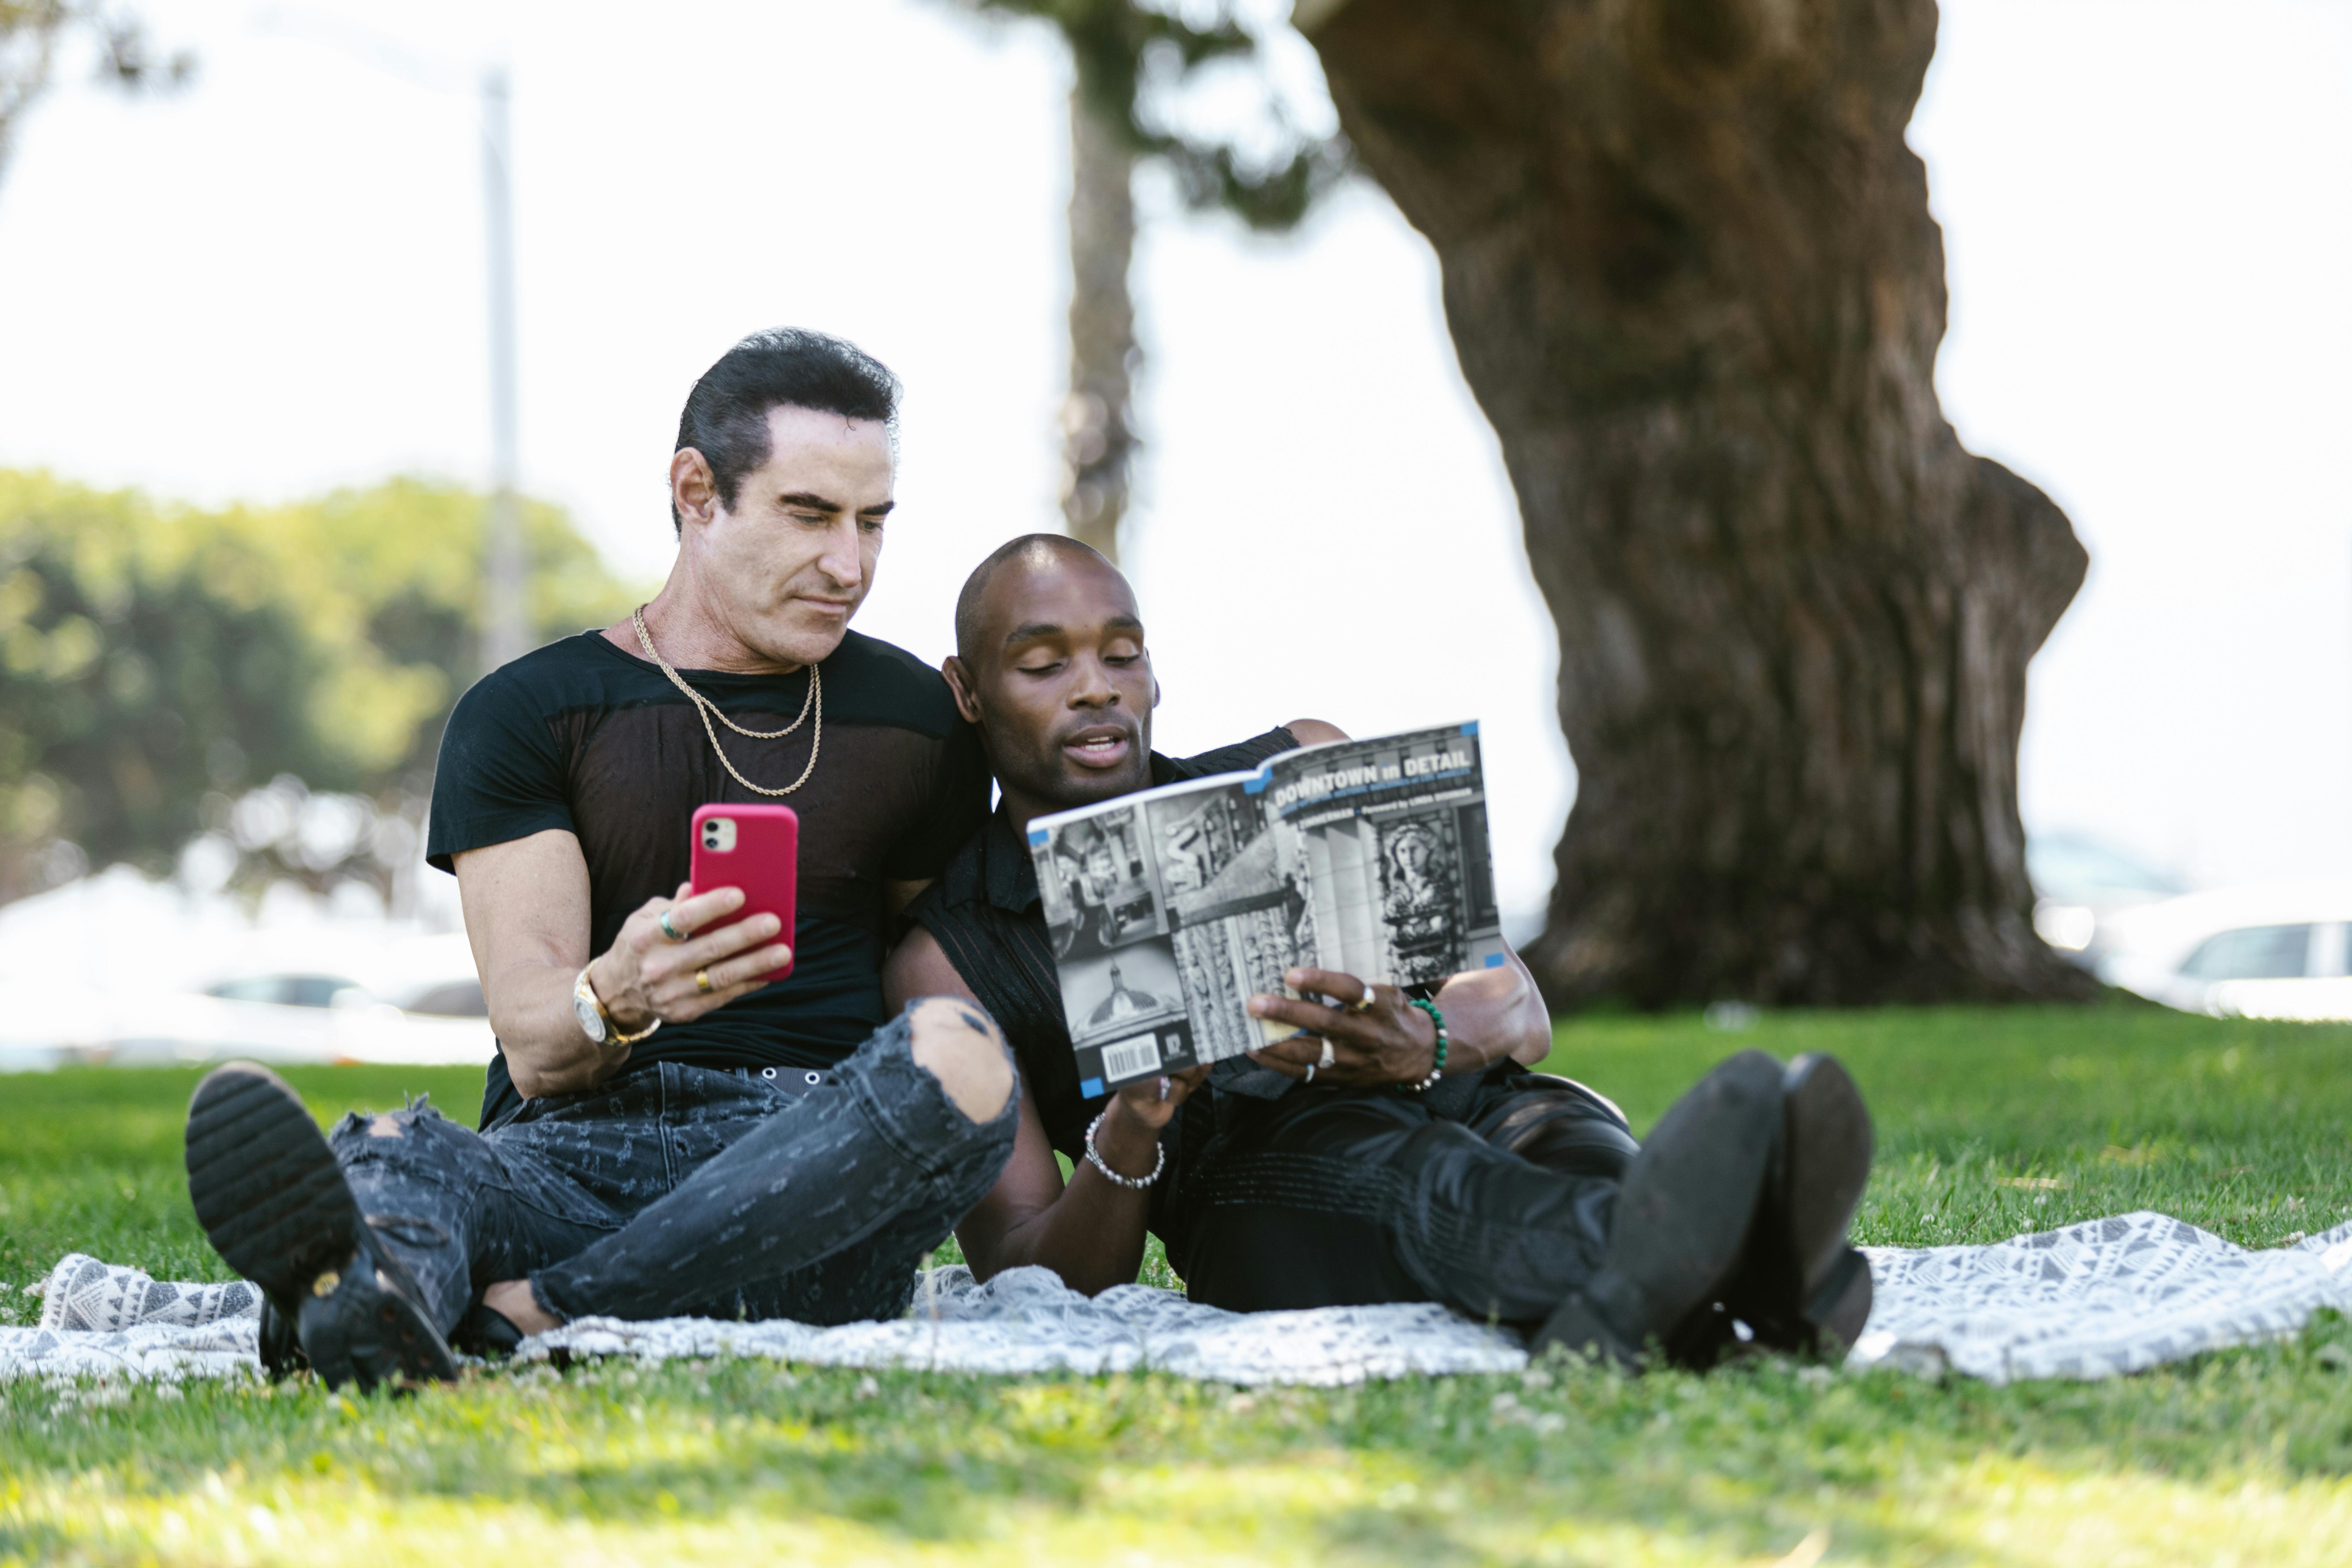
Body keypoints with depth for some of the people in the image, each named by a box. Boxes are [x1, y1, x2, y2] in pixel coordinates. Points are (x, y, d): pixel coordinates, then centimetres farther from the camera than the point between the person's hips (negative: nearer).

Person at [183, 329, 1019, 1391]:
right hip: (579, 1148, -1)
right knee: (388, 1153, -34)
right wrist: (614, 1003, -28)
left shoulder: (918, 726, 18)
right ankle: (380, 1299, -73)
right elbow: (534, 1048, -3)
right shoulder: (524, 716, 9)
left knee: (956, 1049, -33)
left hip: (821, 1184, 2)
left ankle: (521, 1317, -40)